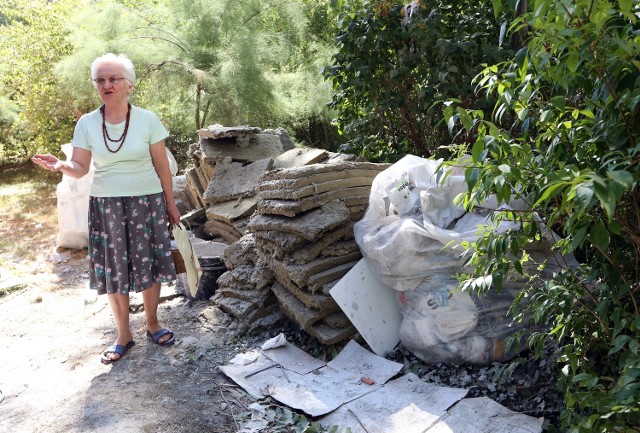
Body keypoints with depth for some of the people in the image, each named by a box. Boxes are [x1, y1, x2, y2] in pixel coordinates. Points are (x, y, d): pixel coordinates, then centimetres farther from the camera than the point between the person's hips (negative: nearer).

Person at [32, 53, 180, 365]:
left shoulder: (147, 120, -5)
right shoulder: (86, 123, -1)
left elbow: (162, 166, -1)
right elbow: (80, 168, -3)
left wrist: (170, 204, 2)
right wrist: (61, 166, -26)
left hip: (146, 202, -1)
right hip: (106, 206, 2)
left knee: (148, 264, 6)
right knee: (113, 270, 5)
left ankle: (152, 324, 27)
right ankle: (123, 336, 20)